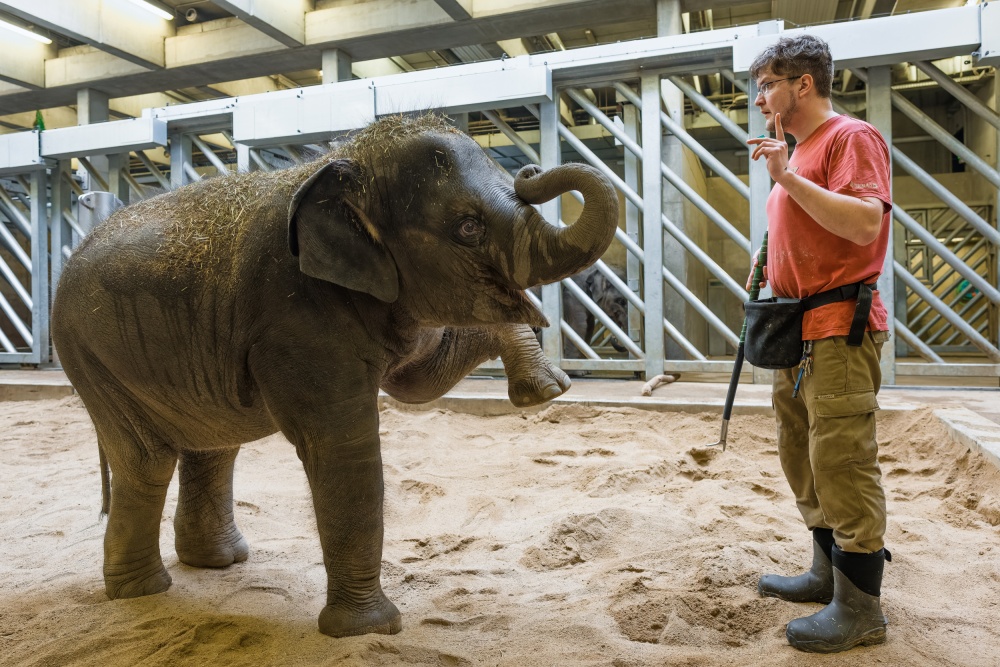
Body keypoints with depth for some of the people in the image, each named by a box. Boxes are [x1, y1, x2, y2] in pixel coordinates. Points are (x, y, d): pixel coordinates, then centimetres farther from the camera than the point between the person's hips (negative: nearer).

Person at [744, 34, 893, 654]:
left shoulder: (851, 137, -7)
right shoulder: (796, 150, 21)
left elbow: (865, 223, -23)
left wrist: (788, 176, -21)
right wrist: (770, 268, 11)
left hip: (839, 331, -10)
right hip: (798, 332, 10)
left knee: (842, 464, -7)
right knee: (805, 463, 16)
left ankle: (861, 608, 5)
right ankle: (828, 573, 30)